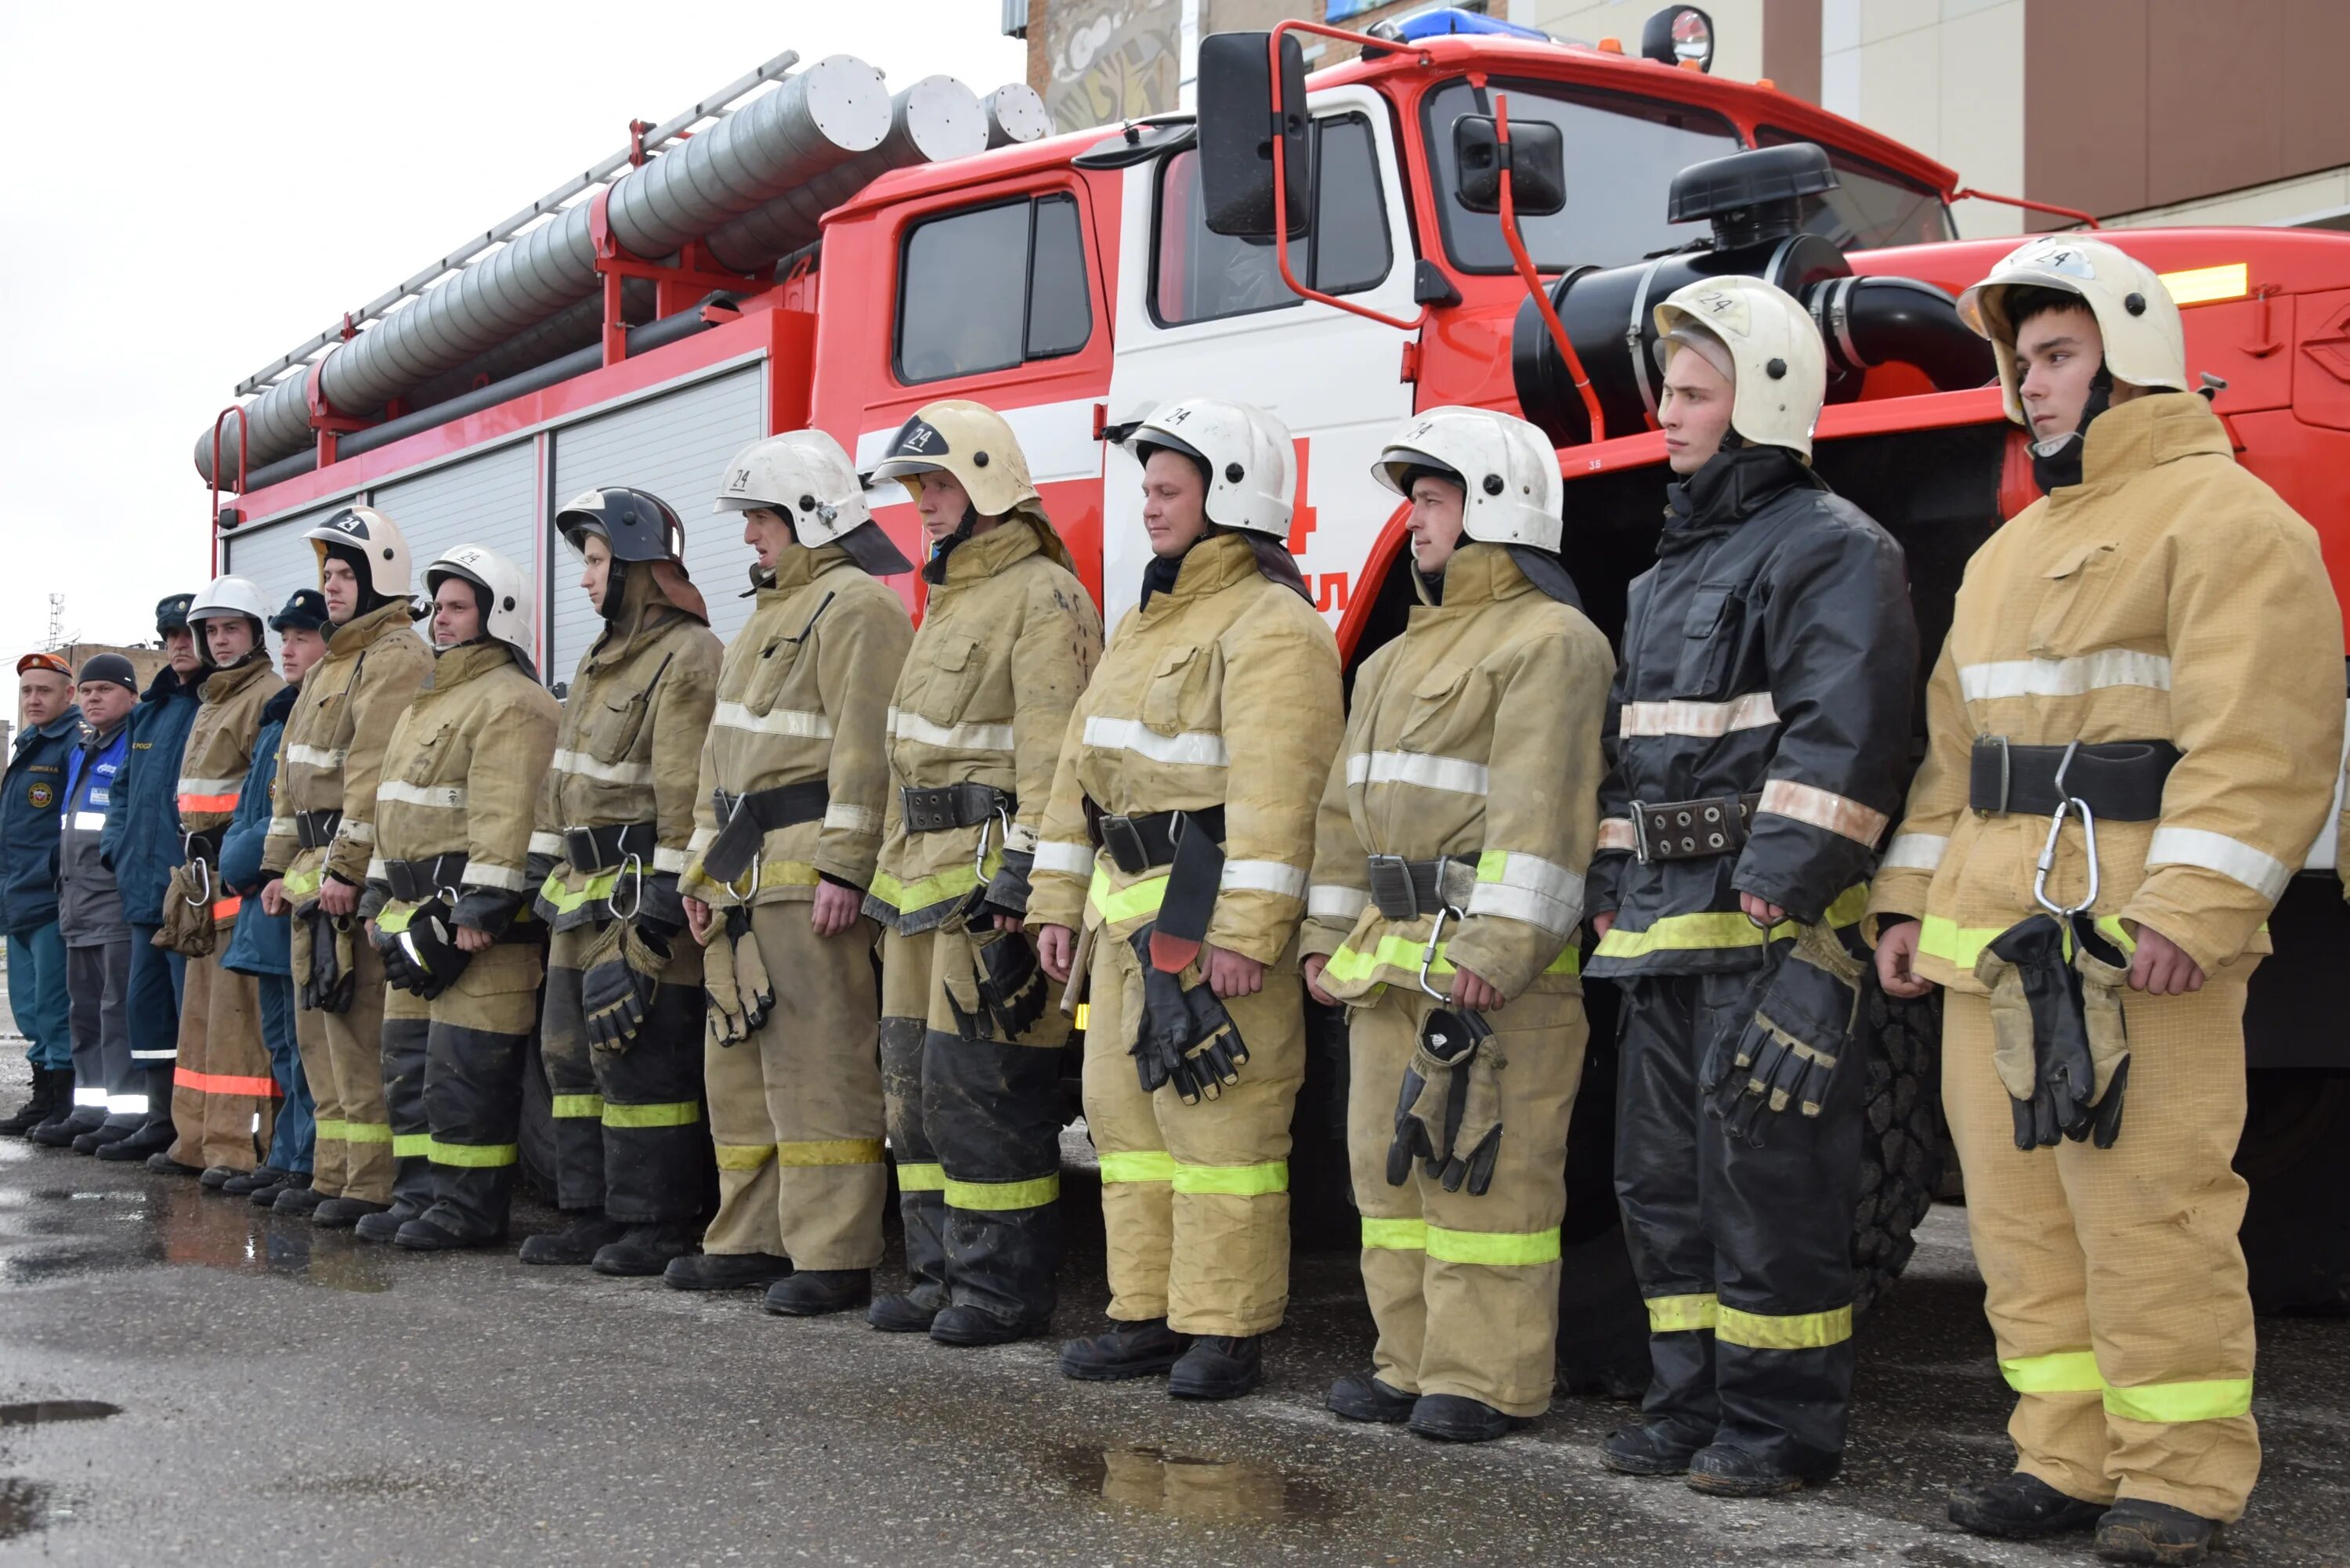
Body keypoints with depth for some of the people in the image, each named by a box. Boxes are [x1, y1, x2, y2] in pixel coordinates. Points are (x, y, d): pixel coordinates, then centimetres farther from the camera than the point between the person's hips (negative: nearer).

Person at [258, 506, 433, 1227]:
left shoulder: (397, 659, -12)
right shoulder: (328, 666, 21)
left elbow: (378, 775, -20)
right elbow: (294, 775, 24)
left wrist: (345, 868, -24)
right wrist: (280, 866, 18)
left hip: (363, 875, -10)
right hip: (316, 868, 10)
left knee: (360, 1031, -9)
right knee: (319, 1028, 13)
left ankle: (371, 1184, -6)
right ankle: (333, 1175, 20)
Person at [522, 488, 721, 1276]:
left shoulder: (687, 659, -13)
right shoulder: (602, 659, 19)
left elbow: (686, 796, -19)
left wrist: (661, 908, -22)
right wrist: (545, 873, 18)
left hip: (639, 899, -10)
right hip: (582, 895, 10)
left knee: (640, 1057, -8)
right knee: (574, 1055, 12)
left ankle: (656, 1226, 0)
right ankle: (592, 1217, 20)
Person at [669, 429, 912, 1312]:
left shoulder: (858, 607, -9)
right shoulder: (770, 612, 23)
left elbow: (865, 748, -18)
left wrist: (843, 866, -23)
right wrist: (703, 867, 21)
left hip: (808, 873, -10)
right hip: (744, 876, 10)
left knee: (818, 1064, -9)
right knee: (740, 1061, 13)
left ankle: (834, 1258, -6)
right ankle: (752, 1240, 22)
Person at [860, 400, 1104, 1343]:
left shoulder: (1042, 596, -10)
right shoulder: (948, 600, 21)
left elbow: (1051, 757, -18)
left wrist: (1017, 882, -24)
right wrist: (894, 869, 21)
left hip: (988, 874, -10)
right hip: (923, 875, 10)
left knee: (978, 1084, -8)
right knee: (914, 1079, 11)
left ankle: (1005, 1286, 0)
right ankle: (941, 1274, 20)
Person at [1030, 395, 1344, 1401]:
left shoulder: (1271, 627, -12)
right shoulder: (1147, 624, 19)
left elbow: (1275, 792, -21)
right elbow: (1081, 765, 20)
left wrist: (1243, 931, -26)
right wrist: (1057, 900, 16)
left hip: (1208, 907, -10)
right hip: (1125, 906, 10)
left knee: (1217, 1122, -6)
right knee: (1126, 1109, 13)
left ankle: (1227, 1330, 2)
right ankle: (1148, 1314, 22)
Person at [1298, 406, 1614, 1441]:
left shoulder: (1550, 641, -8)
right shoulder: (1404, 655, 22)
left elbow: (1540, 811, -19)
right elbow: (1350, 804, 24)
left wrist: (1495, 951, -25)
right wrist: (1329, 934, 18)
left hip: (1492, 965, -9)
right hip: (1388, 959, 9)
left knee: (1484, 1172, -6)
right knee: (1390, 1163, 13)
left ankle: (1489, 1380, 2)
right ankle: (1413, 1359, 22)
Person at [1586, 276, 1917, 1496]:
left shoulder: (1830, 547, -6)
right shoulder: (1675, 565, 23)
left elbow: (1842, 729, -17)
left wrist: (1779, 884, -24)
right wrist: (1613, 886, 20)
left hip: (1767, 926, -9)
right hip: (1665, 927, 9)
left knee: (1768, 1175, -5)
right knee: (1663, 1175, 12)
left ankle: (1781, 1424, 4)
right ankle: (1691, 1402, 22)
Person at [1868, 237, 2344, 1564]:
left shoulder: (2222, 516, -5)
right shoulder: (2013, 548, 23)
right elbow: (1954, 738, 25)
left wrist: (2192, 907, -23)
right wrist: (1915, 896, 18)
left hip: (2133, 942, -9)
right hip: (1997, 938, 9)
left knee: (2149, 1213, -7)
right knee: (2023, 1215, 10)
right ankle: (2072, 1458, 19)